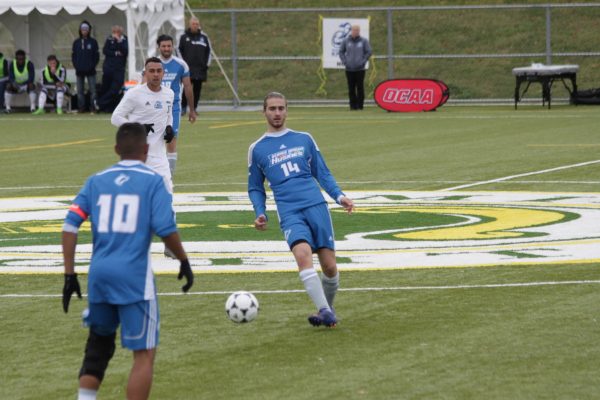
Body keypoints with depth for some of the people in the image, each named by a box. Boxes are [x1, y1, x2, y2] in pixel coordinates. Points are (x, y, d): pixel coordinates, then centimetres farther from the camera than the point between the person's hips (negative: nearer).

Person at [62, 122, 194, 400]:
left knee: (98, 346, 23)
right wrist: (184, 261, 4)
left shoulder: (96, 181, 10)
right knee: (144, 354, 1)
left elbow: (70, 226, 3)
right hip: (134, 276, -4)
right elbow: (165, 229, -11)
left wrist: (69, 274, 7)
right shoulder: (152, 181, -2)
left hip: (99, 273, 5)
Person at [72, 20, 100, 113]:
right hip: (79, 71, 3)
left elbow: (96, 56, 2)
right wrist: (76, 66, -3)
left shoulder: (93, 42, 3)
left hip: (90, 71, -3)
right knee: (80, 91, 4)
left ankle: (93, 106, -1)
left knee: (92, 90, -4)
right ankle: (81, 107, 7)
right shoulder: (76, 42, 10)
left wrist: (92, 66, -9)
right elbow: (73, 56, 10)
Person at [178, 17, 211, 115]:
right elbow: (179, 51, 6)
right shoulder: (184, 37, 4)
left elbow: (208, 51, 16)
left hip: (200, 68, 2)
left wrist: (207, 64, 7)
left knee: (197, 89, 3)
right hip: (188, 68, -2)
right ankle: (183, 108, -1)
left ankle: (194, 108, 10)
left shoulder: (204, 37, 10)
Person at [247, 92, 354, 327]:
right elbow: (255, 188, 21)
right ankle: (325, 311, -31)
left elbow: (322, 173, 19)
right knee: (302, 254, -28)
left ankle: (327, 310, 20)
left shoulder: (304, 139, 16)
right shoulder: (257, 149, 14)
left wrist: (339, 196, 3)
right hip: (289, 212, -2)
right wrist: (260, 213, 4)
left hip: (316, 206, 2)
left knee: (329, 266, -5)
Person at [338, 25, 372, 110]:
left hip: (360, 69, -1)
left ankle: (360, 105, 3)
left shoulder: (364, 41, 0)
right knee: (351, 89, 3)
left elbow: (369, 52, 2)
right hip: (349, 69, 2)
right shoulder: (346, 41, 4)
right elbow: (341, 52, 11)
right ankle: (353, 105, 9)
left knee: (360, 88, -3)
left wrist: (363, 61, -6)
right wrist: (344, 62, 0)